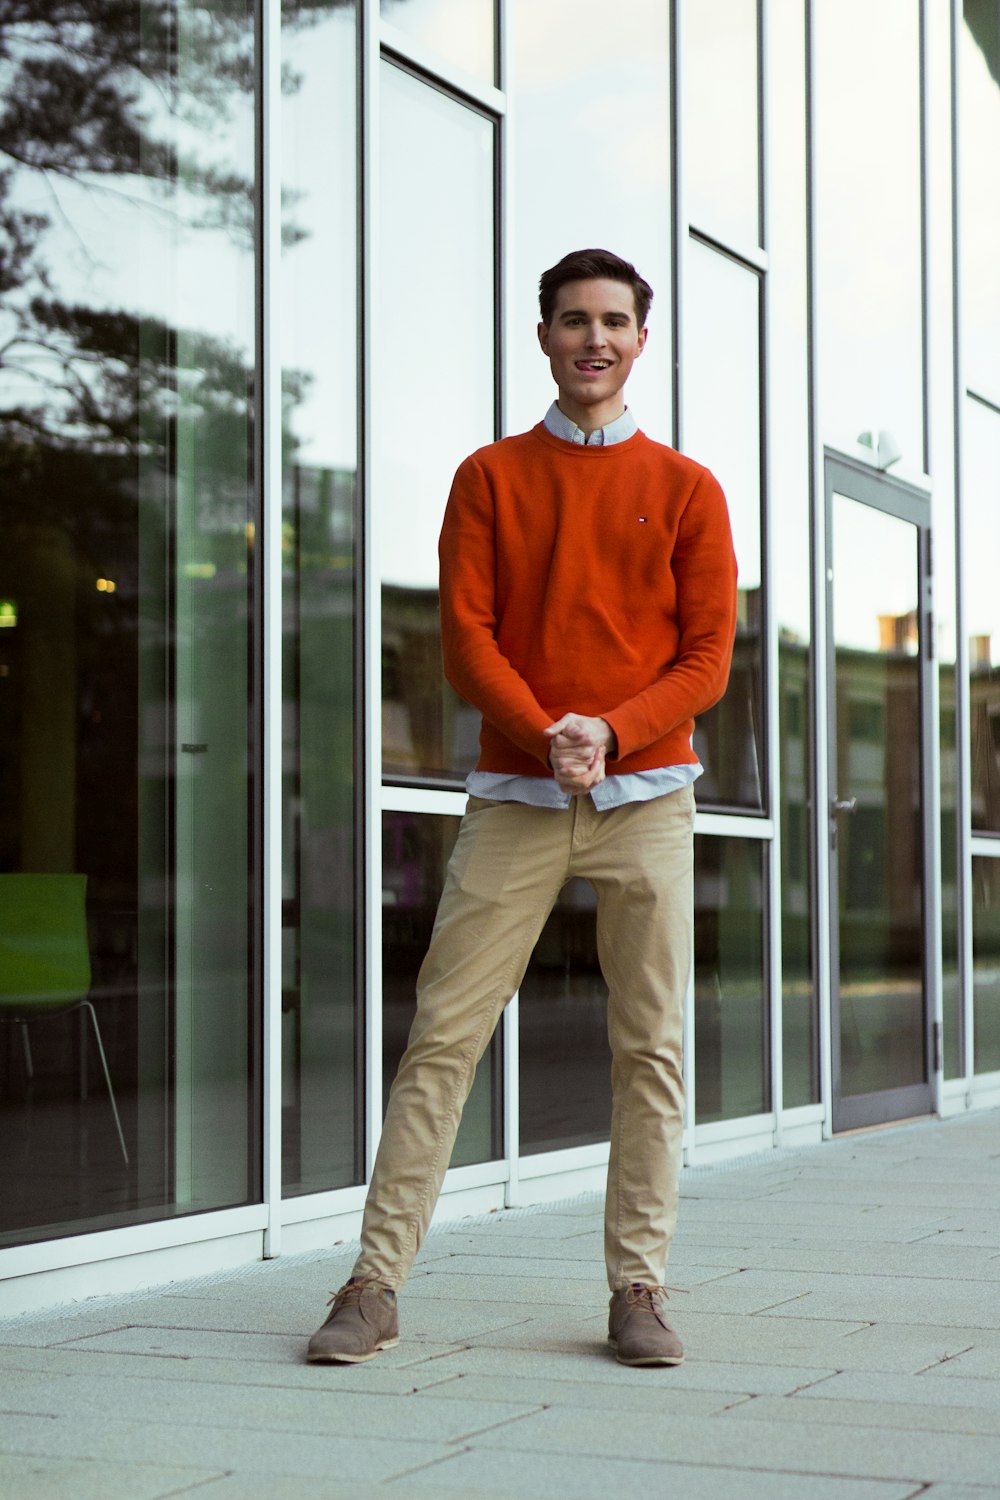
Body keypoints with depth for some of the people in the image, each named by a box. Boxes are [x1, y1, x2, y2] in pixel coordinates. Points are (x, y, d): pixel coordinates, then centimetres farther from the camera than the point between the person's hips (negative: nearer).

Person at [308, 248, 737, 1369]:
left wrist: (610, 732, -13)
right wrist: (546, 737, -15)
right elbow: (465, 640, 1)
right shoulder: (489, 478, 10)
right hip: (515, 798, 0)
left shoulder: (685, 490, 10)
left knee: (649, 1049, -1)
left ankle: (638, 1288, 6)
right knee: (441, 1036, -4)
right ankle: (376, 1283, -1)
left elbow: (708, 655, 4)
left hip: (647, 795, 1)